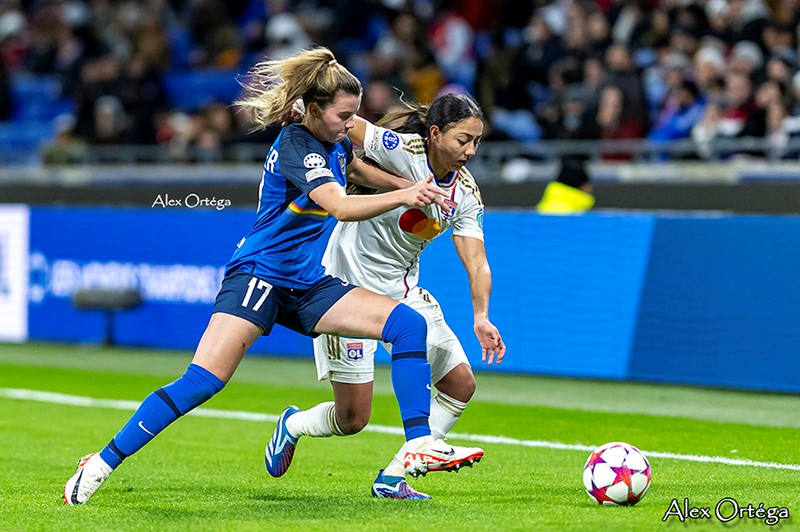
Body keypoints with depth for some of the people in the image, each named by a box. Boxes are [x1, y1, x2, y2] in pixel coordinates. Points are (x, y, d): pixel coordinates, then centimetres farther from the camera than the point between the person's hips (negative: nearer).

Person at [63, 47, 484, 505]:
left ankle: (419, 446, -10)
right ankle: (103, 463, -12)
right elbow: (341, 207, -32)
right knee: (202, 382, -21)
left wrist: (414, 188, 21)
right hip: (258, 275, -8)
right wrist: (402, 196, -42)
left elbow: (359, 172, 34)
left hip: (309, 285, 8)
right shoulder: (296, 146, -17)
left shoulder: (336, 141, 8)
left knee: (409, 323, -8)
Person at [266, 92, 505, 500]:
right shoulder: (401, 149, -21)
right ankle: (294, 424, 31)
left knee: (460, 385, 0)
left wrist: (481, 318, -23)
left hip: (403, 291, 7)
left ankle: (392, 479, 11)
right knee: (353, 418, -4)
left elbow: (476, 262, -9)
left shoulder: (466, 192, -3)